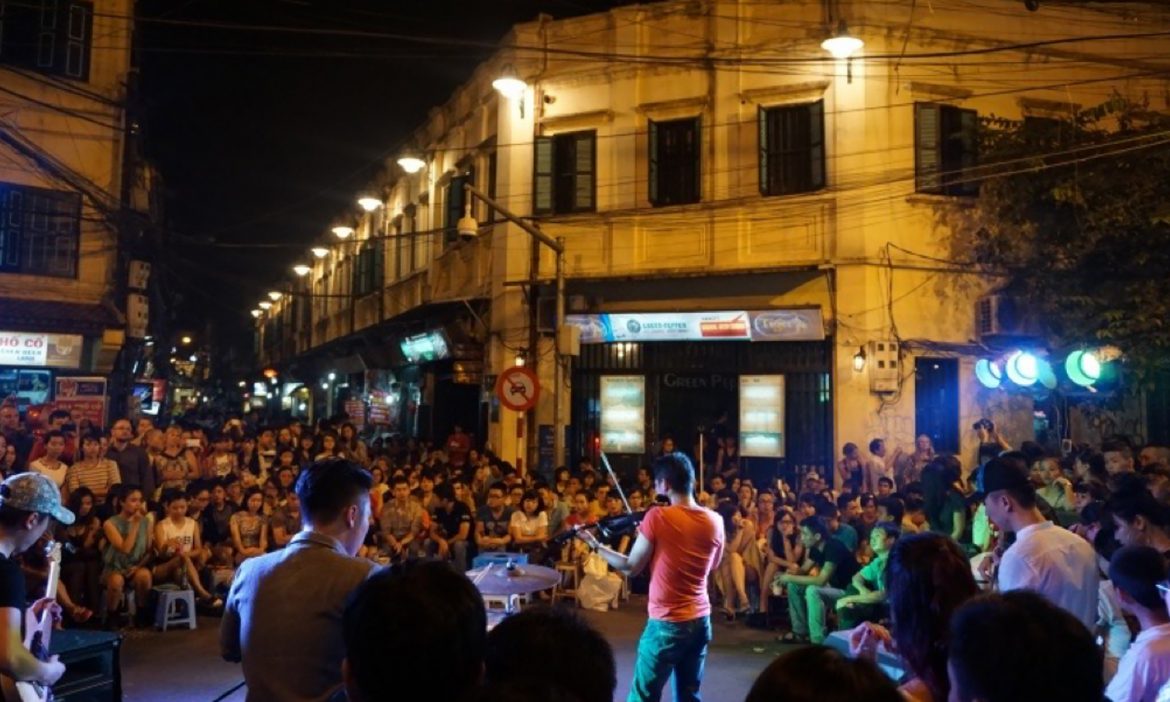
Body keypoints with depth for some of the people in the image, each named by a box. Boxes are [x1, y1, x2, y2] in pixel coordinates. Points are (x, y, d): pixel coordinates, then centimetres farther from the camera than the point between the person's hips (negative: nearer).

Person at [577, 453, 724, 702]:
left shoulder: (658, 517, -16)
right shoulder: (714, 521, -1)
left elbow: (631, 567, -9)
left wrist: (595, 545, 4)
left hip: (666, 623, -5)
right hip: (701, 621, 5)